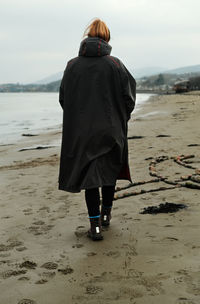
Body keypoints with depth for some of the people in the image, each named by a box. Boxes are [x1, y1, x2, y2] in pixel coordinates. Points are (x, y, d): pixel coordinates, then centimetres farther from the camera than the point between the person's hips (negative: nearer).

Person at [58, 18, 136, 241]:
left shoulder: (72, 65, -2)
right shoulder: (115, 65, -6)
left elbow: (63, 99, 1)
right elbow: (128, 97, -6)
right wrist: (120, 119, 10)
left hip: (81, 131, 0)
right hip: (111, 130, 0)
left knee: (89, 173, 7)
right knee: (110, 170, 20)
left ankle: (95, 224, 2)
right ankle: (106, 213, 32)